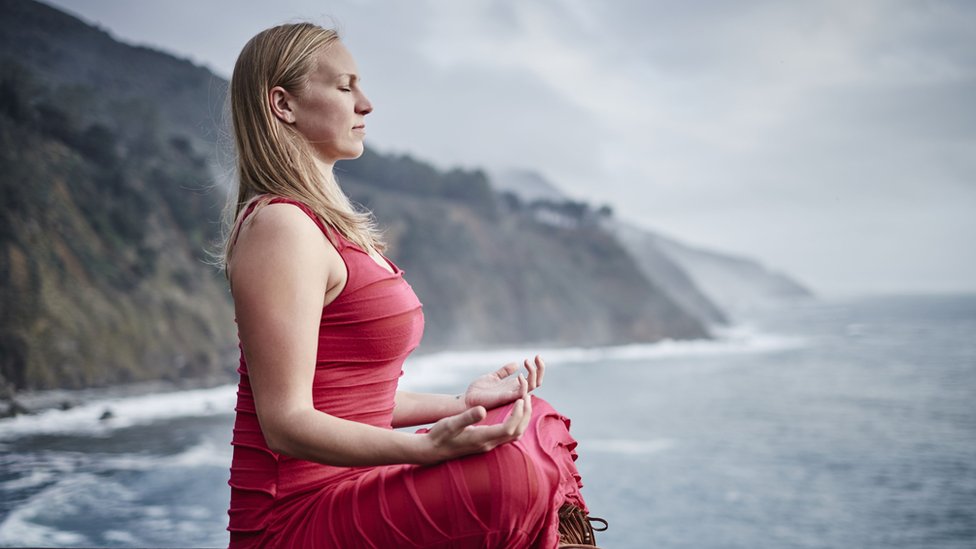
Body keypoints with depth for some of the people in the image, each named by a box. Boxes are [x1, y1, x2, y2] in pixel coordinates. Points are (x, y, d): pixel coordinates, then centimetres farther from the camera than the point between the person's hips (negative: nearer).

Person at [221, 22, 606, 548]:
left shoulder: (326, 227, 17)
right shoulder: (281, 226, -15)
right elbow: (287, 422, -21)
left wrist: (461, 402, 17)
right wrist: (429, 446, -33)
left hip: (340, 495, 10)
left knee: (542, 427, 11)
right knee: (516, 472, -28)